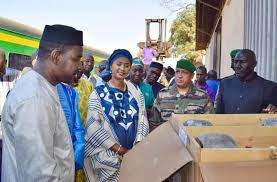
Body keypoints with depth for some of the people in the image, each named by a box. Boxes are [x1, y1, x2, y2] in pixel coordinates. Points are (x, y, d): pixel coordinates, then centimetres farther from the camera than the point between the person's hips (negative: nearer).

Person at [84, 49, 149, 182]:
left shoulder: (135, 93, 10)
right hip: (108, 152, -3)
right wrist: (120, 149, -14)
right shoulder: (98, 93, -1)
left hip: (135, 151, 3)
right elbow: (93, 126, -10)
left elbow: (143, 120, 6)